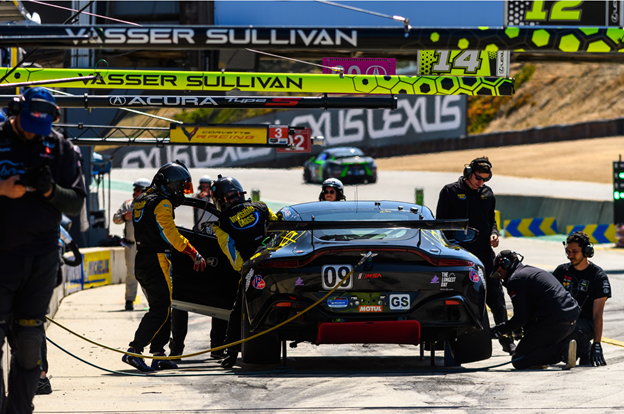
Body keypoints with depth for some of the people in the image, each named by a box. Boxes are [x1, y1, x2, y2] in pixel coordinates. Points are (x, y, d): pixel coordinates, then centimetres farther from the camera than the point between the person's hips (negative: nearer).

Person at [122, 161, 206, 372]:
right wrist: (194, 254, -18)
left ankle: (158, 354, 12)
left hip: (141, 260, 9)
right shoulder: (162, 204, -12)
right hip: (157, 261, -9)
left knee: (161, 308, 14)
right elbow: (171, 234, -19)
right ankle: (134, 350, -17)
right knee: (161, 310, -9)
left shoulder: (142, 201, 18)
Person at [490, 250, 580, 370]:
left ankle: (563, 350, -18)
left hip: (554, 324, -10)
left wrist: (498, 331, 6)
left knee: (518, 361, -4)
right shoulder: (533, 271, 26)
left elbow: (521, 318, -7)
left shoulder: (515, 280, -4)